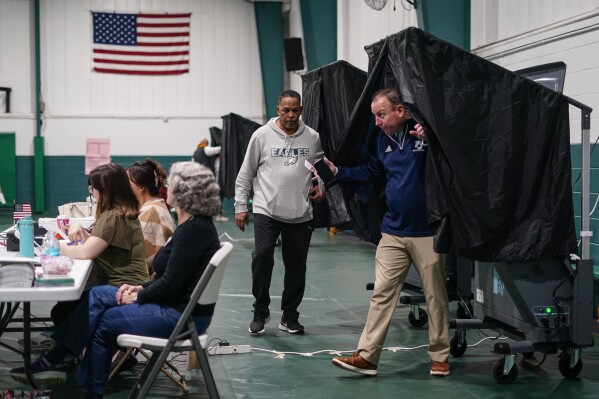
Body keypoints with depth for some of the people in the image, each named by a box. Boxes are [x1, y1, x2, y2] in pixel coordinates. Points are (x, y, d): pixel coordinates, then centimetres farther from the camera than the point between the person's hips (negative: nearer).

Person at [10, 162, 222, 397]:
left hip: (183, 315, -10)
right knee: (98, 295, 4)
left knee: (105, 321, -4)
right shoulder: (191, 224, 11)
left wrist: (138, 296, -8)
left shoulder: (195, 229, -21)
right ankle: (55, 359, 3)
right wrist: (142, 288, 4)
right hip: (176, 303, 10)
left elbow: (170, 283, -22)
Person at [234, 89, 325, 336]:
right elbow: (245, 174, 4)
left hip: (301, 214, 3)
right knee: (262, 255, -18)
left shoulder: (312, 138, 6)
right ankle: (260, 311, -1)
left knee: (296, 265, 7)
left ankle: (289, 316, 20)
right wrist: (240, 206, 1)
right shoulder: (262, 135, -1)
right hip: (266, 211, -3)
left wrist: (319, 188, 0)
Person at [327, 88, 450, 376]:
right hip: (393, 232, 5)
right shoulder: (384, 140, 9)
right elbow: (371, 172, 20)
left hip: (427, 232, -5)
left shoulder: (427, 132, -11)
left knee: (435, 296, 5)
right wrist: (337, 171, 11)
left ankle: (439, 357, 17)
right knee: (381, 294, 3)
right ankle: (366, 356, 4)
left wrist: (430, 141, -28)